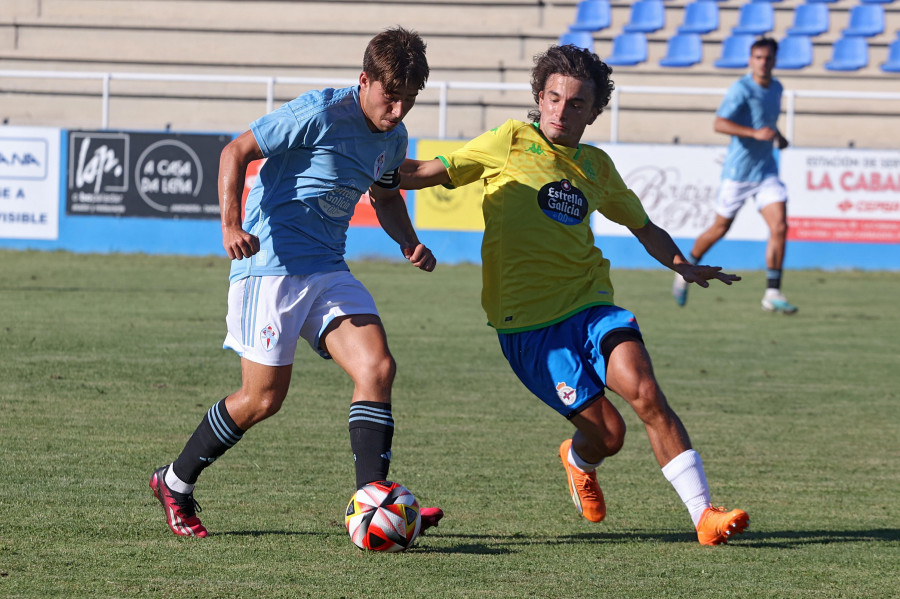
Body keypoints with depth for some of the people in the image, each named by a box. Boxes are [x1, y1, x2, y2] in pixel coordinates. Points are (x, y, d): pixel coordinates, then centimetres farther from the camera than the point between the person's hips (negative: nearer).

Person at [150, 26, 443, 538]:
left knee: (377, 367, -12)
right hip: (271, 264, -7)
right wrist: (231, 225, -23)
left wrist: (409, 243, 8)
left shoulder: (394, 138, 8)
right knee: (263, 399, -4)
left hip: (328, 270, 7)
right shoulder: (320, 114, -16)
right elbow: (238, 151, -10)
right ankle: (175, 484, 16)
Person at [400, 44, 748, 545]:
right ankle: (580, 461, 28)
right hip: (526, 318, -3)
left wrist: (685, 267, 11)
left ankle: (704, 513, -22)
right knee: (607, 432, -11)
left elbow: (643, 228, 27)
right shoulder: (510, 143, 2)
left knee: (643, 389, -23)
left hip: (590, 303, 3)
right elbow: (430, 173, 5)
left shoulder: (597, 166, 14)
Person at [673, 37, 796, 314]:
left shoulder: (776, 88, 9)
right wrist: (755, 133, -34)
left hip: (766, 171, 5)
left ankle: (772, 294, -8)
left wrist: (777, 135, 11)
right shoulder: (741, 89, -15)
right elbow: (719, 124, -26)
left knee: (780, 227, -12)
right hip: (738, 171, -5)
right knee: (720, 229, 9)